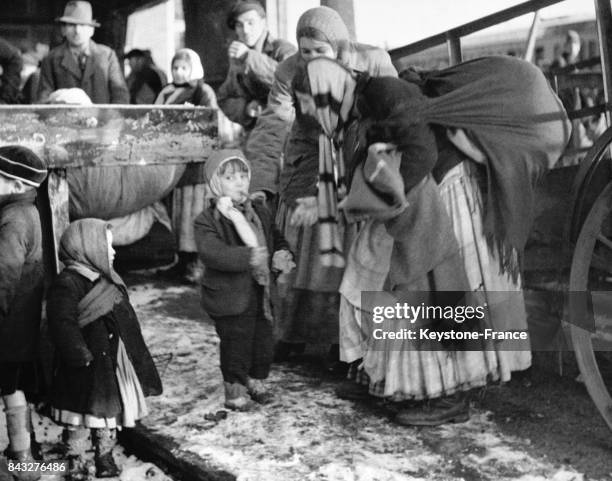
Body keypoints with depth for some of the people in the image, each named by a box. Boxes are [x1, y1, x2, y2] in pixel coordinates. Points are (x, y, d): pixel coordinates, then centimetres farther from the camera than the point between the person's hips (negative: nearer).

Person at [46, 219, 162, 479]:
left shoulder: (109, 280, 11)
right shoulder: (68, 283, -18)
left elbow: (126, 320, 18)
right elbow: (62, 325, -24)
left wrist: (136, 357, 17)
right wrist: (82, 357, -23)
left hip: (114, 365, 8)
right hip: (86, 370, -8)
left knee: (110, 412, 17)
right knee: (79, 421, 4)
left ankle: (105, 460, 29)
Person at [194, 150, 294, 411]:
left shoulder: (260, 211, 8)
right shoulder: (207, 220, -13)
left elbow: (276, 238, 21)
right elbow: (211, 252, -27)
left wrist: (282, 254, -2)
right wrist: (248, 257, -37)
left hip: (261, 292, 6)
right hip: (230, 298, -6)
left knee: (263, 341, 15)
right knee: (236, 343, 2)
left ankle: (256, 381, 37)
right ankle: (234, 390, 21)